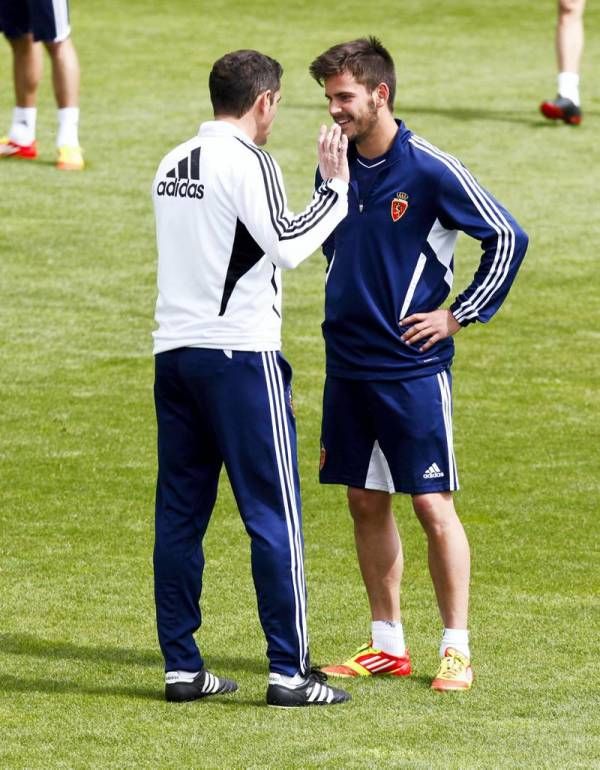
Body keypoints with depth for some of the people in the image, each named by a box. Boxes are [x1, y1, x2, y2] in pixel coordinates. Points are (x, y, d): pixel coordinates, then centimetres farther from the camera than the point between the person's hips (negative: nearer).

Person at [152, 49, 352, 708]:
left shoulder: (172, 165, 13)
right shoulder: (247, 161, -10)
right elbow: (287, 247, -16)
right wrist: (335, 187, -6)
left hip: (174, 351, 8)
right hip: (241, 355, -7)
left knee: (179, 513, 8)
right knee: (274, 514, -3)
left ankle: (181, 667, 9)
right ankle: (289, 672, -3)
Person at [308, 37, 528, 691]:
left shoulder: (429, 170, -13)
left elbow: (508, 238, -8)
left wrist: (458, 316, -7)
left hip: (414, 367, -6)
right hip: (348, 364, 6)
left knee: (433, 505, -3)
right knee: (366, 503, 10)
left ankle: (456, 649, 3)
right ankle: (387, 645, 18)